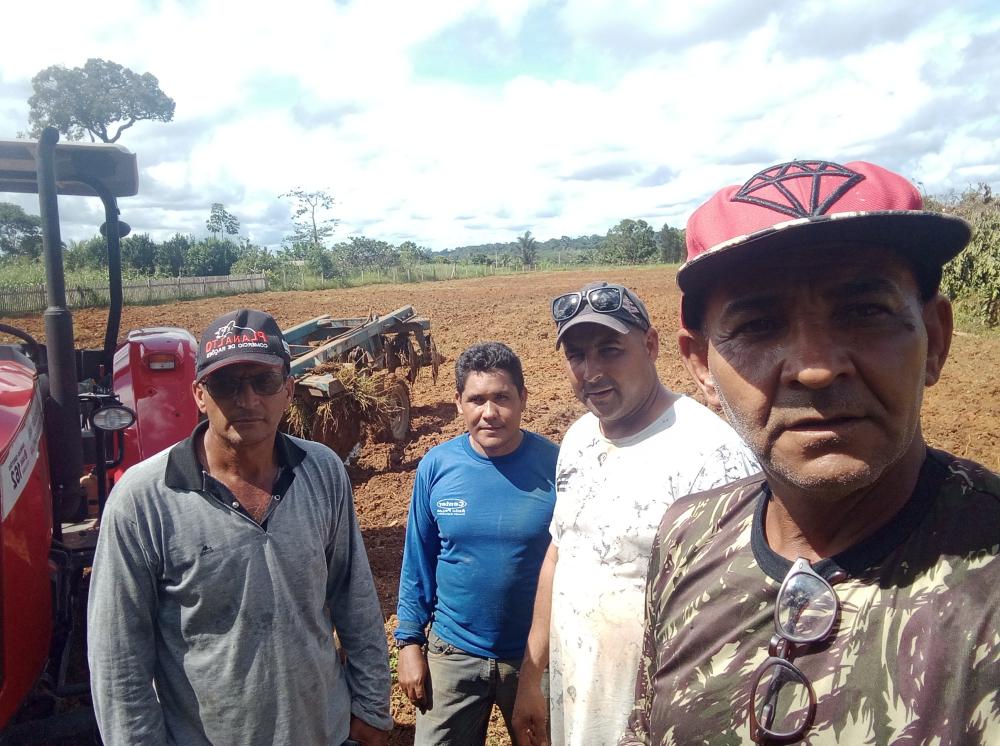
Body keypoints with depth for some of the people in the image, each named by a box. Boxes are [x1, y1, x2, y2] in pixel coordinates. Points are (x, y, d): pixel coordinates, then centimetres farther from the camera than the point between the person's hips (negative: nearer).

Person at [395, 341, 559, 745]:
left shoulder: (554, 466, -15)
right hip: (453, 654, 1)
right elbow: (417, 563, 0)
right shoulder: (436, 466, -10)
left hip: (537, 656, -1)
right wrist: (409, 642, 0)